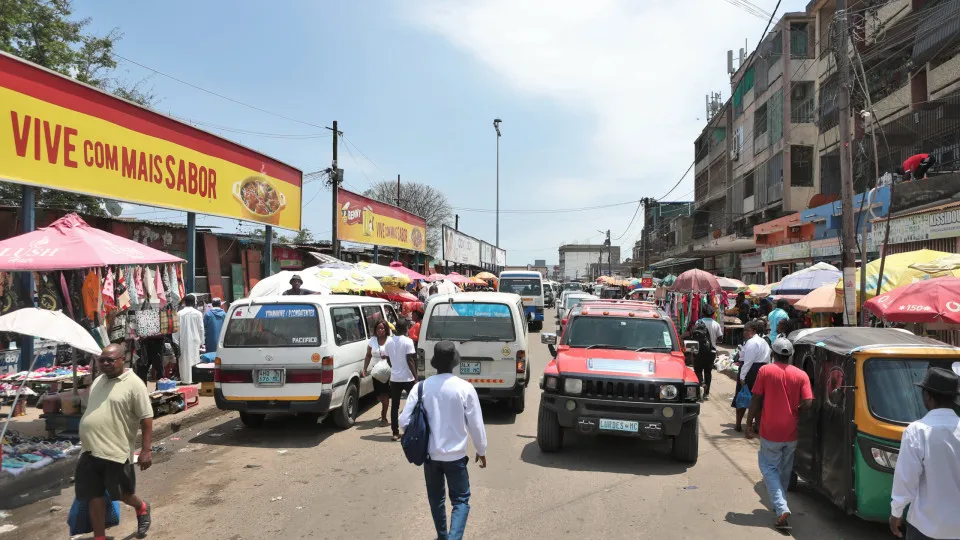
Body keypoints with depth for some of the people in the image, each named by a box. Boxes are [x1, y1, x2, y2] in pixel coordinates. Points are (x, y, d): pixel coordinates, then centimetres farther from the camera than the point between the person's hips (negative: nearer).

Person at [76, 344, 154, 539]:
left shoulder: (134, 384, -13)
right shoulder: (98, 381, 11)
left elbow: (146, 418, -14)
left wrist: (146, 450, -18)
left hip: (116, 452, -6)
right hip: (90, 451, 7)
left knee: (123, 494, 10)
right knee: (94, 496, 11)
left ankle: (142, 508, 41)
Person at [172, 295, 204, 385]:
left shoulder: (179, 313, -4)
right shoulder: (198, 313, -2)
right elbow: (201, 328, 1)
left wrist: (176, 341, 3)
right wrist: (201, 341, 8)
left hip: (183, 340, 0)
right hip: (195, 340, 0)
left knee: (185, 359, 5)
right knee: (194, 358, 5)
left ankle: (186, 379, 6)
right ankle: (194, 378, 4)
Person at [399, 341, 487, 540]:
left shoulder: (420, 387, -10)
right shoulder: (465, 388, -14)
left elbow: (404, 421, -7)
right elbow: (476, 424, -8)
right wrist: (481, 450, 7)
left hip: (430, 454, 3)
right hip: (455, 455, -2)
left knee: (436, 499, 22)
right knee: (461, 500, 11)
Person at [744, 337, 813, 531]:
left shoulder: (765, 371, -8)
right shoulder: (801, 375, -3)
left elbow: (756, 400, -9)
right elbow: (807, 403, -11)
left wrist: (749, 424, 1)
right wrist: (794, 409, 11)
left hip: (770, 431, -3)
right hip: (791, 433, 3)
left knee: (769, 468, 5)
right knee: (785, 470, 20)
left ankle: (782, 509, -11)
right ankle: (781, 504, 33)